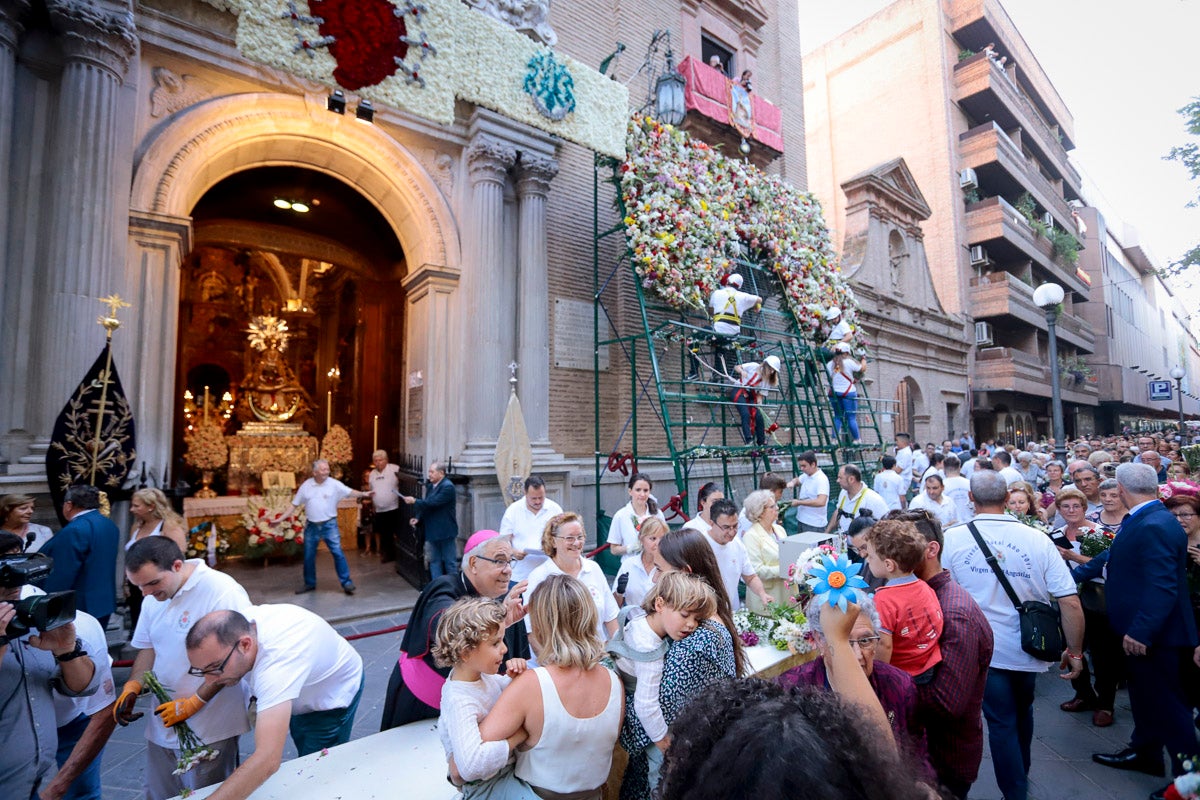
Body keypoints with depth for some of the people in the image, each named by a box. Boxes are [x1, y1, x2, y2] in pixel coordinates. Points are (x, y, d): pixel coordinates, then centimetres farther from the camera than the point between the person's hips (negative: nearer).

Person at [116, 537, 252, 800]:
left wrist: (194, 703, -20)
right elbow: (148, 647, 16)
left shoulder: (222, 591, -23)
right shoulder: (154, 598, 5)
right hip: (163, 726, 7)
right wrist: (133, 686, 1)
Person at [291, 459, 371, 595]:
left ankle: (346, 583, 1)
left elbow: (350, 492, -16)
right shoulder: (306, 486, -1)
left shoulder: (334, 483, -8)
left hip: (329, 525, -3)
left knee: (338, 553, -6)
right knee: (309, 556, 13)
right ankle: (310, 584, 31)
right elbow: (295, 505, 6)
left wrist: (363, 494, -33)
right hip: (311, 526, 3)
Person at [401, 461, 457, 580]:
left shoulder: (447, 487, -17)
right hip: (432, 532, 8)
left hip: (446, 532, -8)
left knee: (449, 562, 2)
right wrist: (418, 518, -1)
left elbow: (433, 503, -24)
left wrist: (414, 501, -16)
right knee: (434, 561, 11)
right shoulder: (432, 486, 11)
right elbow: (426, 505, 15)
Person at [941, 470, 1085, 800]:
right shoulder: (1037, 539, -10)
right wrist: (1075, 652, 5)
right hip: (1027, 649, 4)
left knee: (1001, 722, 13)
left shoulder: (952, 538, -13)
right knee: (1022, 712, 28)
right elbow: (1071, 602, -9)